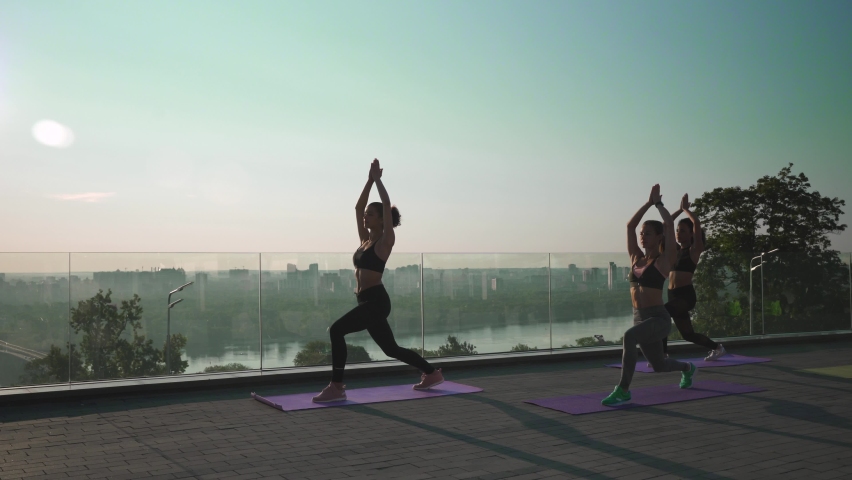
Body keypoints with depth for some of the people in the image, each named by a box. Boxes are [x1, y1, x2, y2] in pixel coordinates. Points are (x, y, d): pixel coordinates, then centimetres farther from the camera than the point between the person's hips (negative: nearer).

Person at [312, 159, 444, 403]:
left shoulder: (385, 240, -6)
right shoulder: (365, 239, 14)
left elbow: (387, 205, -13)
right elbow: (358, 207, 16)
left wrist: (378, 179, -4)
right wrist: (370, 180, 14)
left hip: (376, 301, -9)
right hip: (368, 301, 9)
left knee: (336, 330, -21)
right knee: (391, 349, 16)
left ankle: (336, 387, -17)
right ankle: (432, 373, 29)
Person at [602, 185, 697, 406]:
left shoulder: (664, 260, -7)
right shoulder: (636, 258, 9)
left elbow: (670, 225, -15)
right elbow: (630, 225, 6)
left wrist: (658, 203, -1)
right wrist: (648, 203, 8)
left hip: (659, 319, -7)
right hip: (639, 318, 7)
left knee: (629, 337, -36)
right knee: (659, 365, 23)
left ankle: (623, 390, -27)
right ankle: (687, 368, 57)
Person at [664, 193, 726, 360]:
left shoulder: (695, 249, -1)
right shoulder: (675, 249, 15)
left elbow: (697, 224, -13)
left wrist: (686, 209, 1)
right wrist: (679, 210, 14)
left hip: (686, 295, -8)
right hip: (673, 295, 8)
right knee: (688, 334, 16)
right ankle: (717, 348, 38)